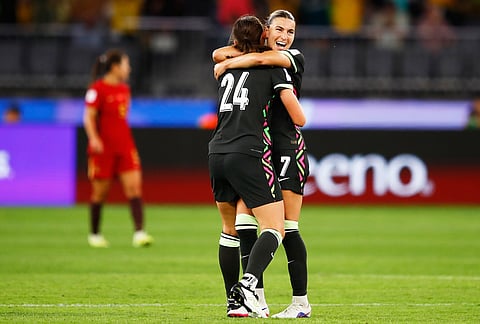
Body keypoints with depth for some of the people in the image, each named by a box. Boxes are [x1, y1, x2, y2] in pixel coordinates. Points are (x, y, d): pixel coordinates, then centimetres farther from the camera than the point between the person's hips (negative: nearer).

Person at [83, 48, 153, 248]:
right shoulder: (97, 89, -9)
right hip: (103, 147, -6)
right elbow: (89, 117, -12)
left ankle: (139, 233, -14)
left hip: (125, 145, 6)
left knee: (134, 185, -8)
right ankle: (94, 235, 19)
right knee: (100, 192, 3)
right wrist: (94, 138, -25)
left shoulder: (124, 89, 13)